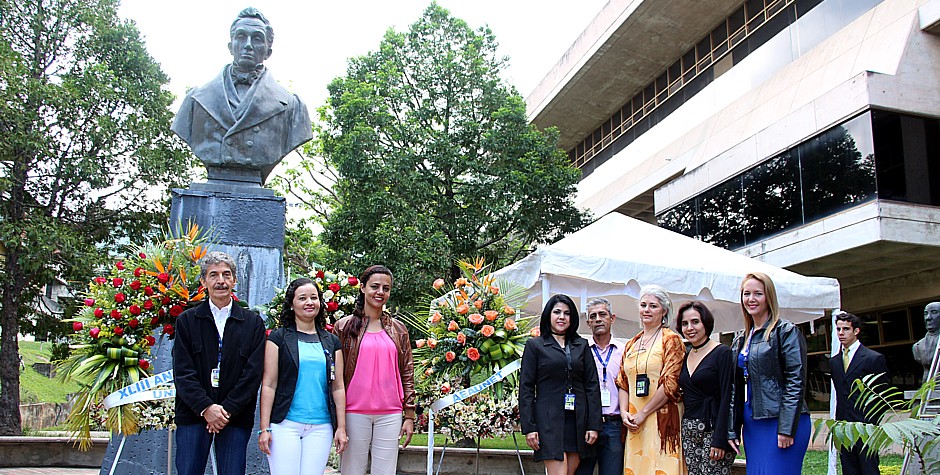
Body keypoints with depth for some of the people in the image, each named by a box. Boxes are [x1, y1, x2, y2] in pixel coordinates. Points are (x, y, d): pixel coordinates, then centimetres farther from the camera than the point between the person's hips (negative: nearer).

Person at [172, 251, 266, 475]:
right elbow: (182, 372, -1)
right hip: (193, 414, 0)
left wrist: (227, 410, -10)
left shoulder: (252, 322, 7)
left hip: (236, 416, 0)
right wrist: (205, 407, -13)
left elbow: (253, 373, 0)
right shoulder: (187, 320, 7)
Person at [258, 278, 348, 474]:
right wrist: (264, 428, -6)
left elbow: (338, 387, 11)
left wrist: (341, 427, 5)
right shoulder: (278, 338, 3)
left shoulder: (332, 342, 12)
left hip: (321, 427, 3)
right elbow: (268, 385, -1)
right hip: (285, 424, -2)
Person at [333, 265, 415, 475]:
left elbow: (407, 374, 10)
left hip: (390, 414, 2)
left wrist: (409, 416, 5)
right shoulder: (345, 326, 3)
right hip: (354, 412, -2)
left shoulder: (398, 329, 10)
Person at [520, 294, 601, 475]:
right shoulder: (535, 345, 4)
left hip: (577, 419, 4)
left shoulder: (582, 345, 13)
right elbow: (526, 388, 1)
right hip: (549, 419, -3)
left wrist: (593, 425, 1)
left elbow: (592, 386, 9)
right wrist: (529, 427, -7)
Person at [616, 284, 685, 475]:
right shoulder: (631, 345, 16)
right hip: (634, 424, 5)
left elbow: (671, 384, -10)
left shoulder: (671, 340, -2)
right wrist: (624, 413, -1)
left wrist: (643, 413, -10)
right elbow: (623, 384, 15)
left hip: (662, 419, -5)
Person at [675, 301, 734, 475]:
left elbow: (726, 398, -12)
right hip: (688, 433, 6)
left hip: (712, 429, -6)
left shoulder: (722, 353, -6)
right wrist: (680, 433, 9)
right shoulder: (685, 357, 14)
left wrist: (719, 440, -17)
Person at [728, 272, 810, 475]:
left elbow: (796, 381, -11)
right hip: (751, 425, 7)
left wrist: (787, 429, -16)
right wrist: (732, 430, 10)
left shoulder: (786, 331, -4)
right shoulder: (740, 339, 16)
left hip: (781, 422, -7)